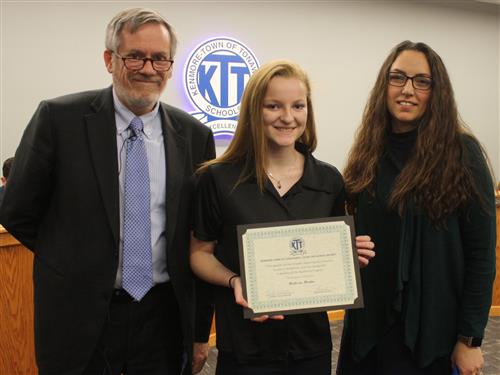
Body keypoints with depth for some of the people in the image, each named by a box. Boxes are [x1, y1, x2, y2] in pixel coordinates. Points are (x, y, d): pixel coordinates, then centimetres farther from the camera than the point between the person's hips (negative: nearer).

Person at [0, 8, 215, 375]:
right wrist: (78, 261, 4)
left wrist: (201, 331, 5)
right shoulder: (59, 118, -9)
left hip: (164, 314, 2)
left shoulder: (195, 136, -2)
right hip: (80, 316, -2)